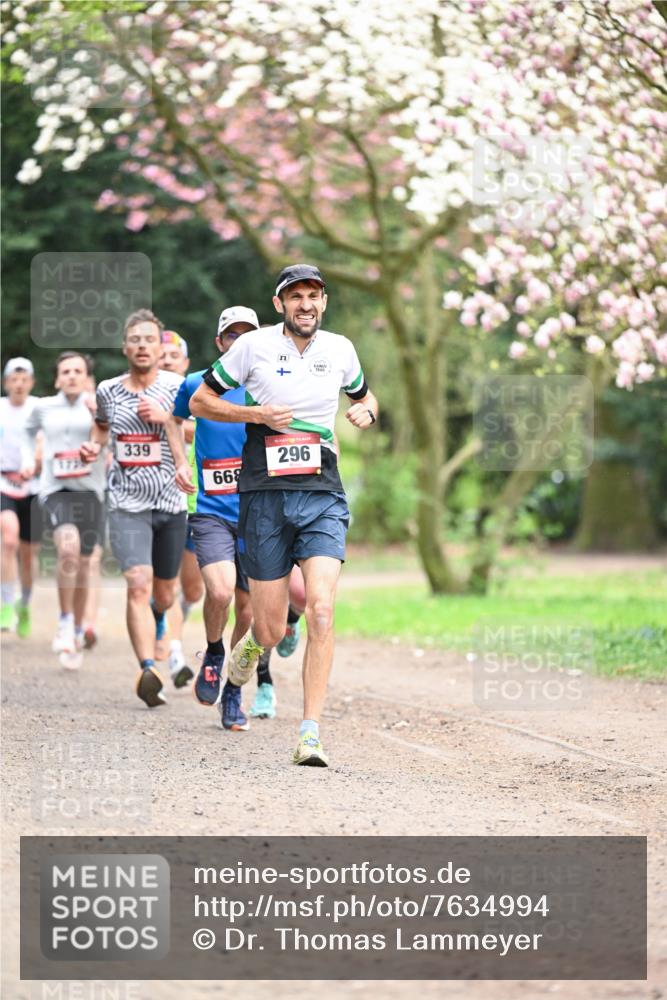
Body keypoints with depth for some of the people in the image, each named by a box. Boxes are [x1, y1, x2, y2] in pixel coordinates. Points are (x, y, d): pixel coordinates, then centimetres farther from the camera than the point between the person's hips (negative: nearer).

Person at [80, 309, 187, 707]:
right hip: (127, 504, 0)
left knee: (164, 595, 13)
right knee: (138, 584, -20)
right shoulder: (108, 390, 5)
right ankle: (149, 670, -29)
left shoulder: (177, 388, -1)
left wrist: (166, 419, -18)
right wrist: (93, 447, 6)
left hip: (170, 501, 1)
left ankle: (155, 616, 51)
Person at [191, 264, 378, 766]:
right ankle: (253, 642, 40)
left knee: (321, 610, -18)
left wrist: (366, 410, 4)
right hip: (265, 496, -1)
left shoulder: (340, 348, 8)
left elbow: (363, 394, 28)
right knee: (271, 628, 0)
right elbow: (201, 401, 6)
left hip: (323, 498, 1)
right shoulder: (254, 346, -1)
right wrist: (256, 414, -10)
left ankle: (310, 733, -16)